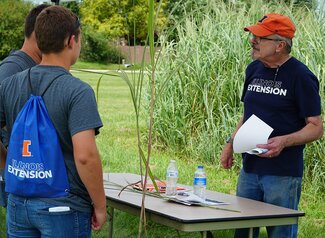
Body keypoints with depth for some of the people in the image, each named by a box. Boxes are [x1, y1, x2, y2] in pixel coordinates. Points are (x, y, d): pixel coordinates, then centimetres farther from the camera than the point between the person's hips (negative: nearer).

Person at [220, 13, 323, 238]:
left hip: (283, 174, -6)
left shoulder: (300, 76, -12)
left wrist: (285, 141, -26)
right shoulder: (254, 69, 8)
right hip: (250, 169, 6)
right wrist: (231, 143, 7)